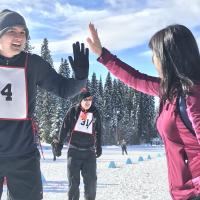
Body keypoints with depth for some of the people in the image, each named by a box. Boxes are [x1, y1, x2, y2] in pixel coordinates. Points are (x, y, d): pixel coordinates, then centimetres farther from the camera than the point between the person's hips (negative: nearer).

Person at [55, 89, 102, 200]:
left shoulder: (95, 113, 7)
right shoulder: (73, 111, -1)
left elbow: (98, 131, 16)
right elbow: (64, 129, 2)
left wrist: (99, 147, 17)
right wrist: (60, 145, 1)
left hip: (89, 151, 2)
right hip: (74, 150, -1)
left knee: (91, 179, -1)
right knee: (73, 179, 2)